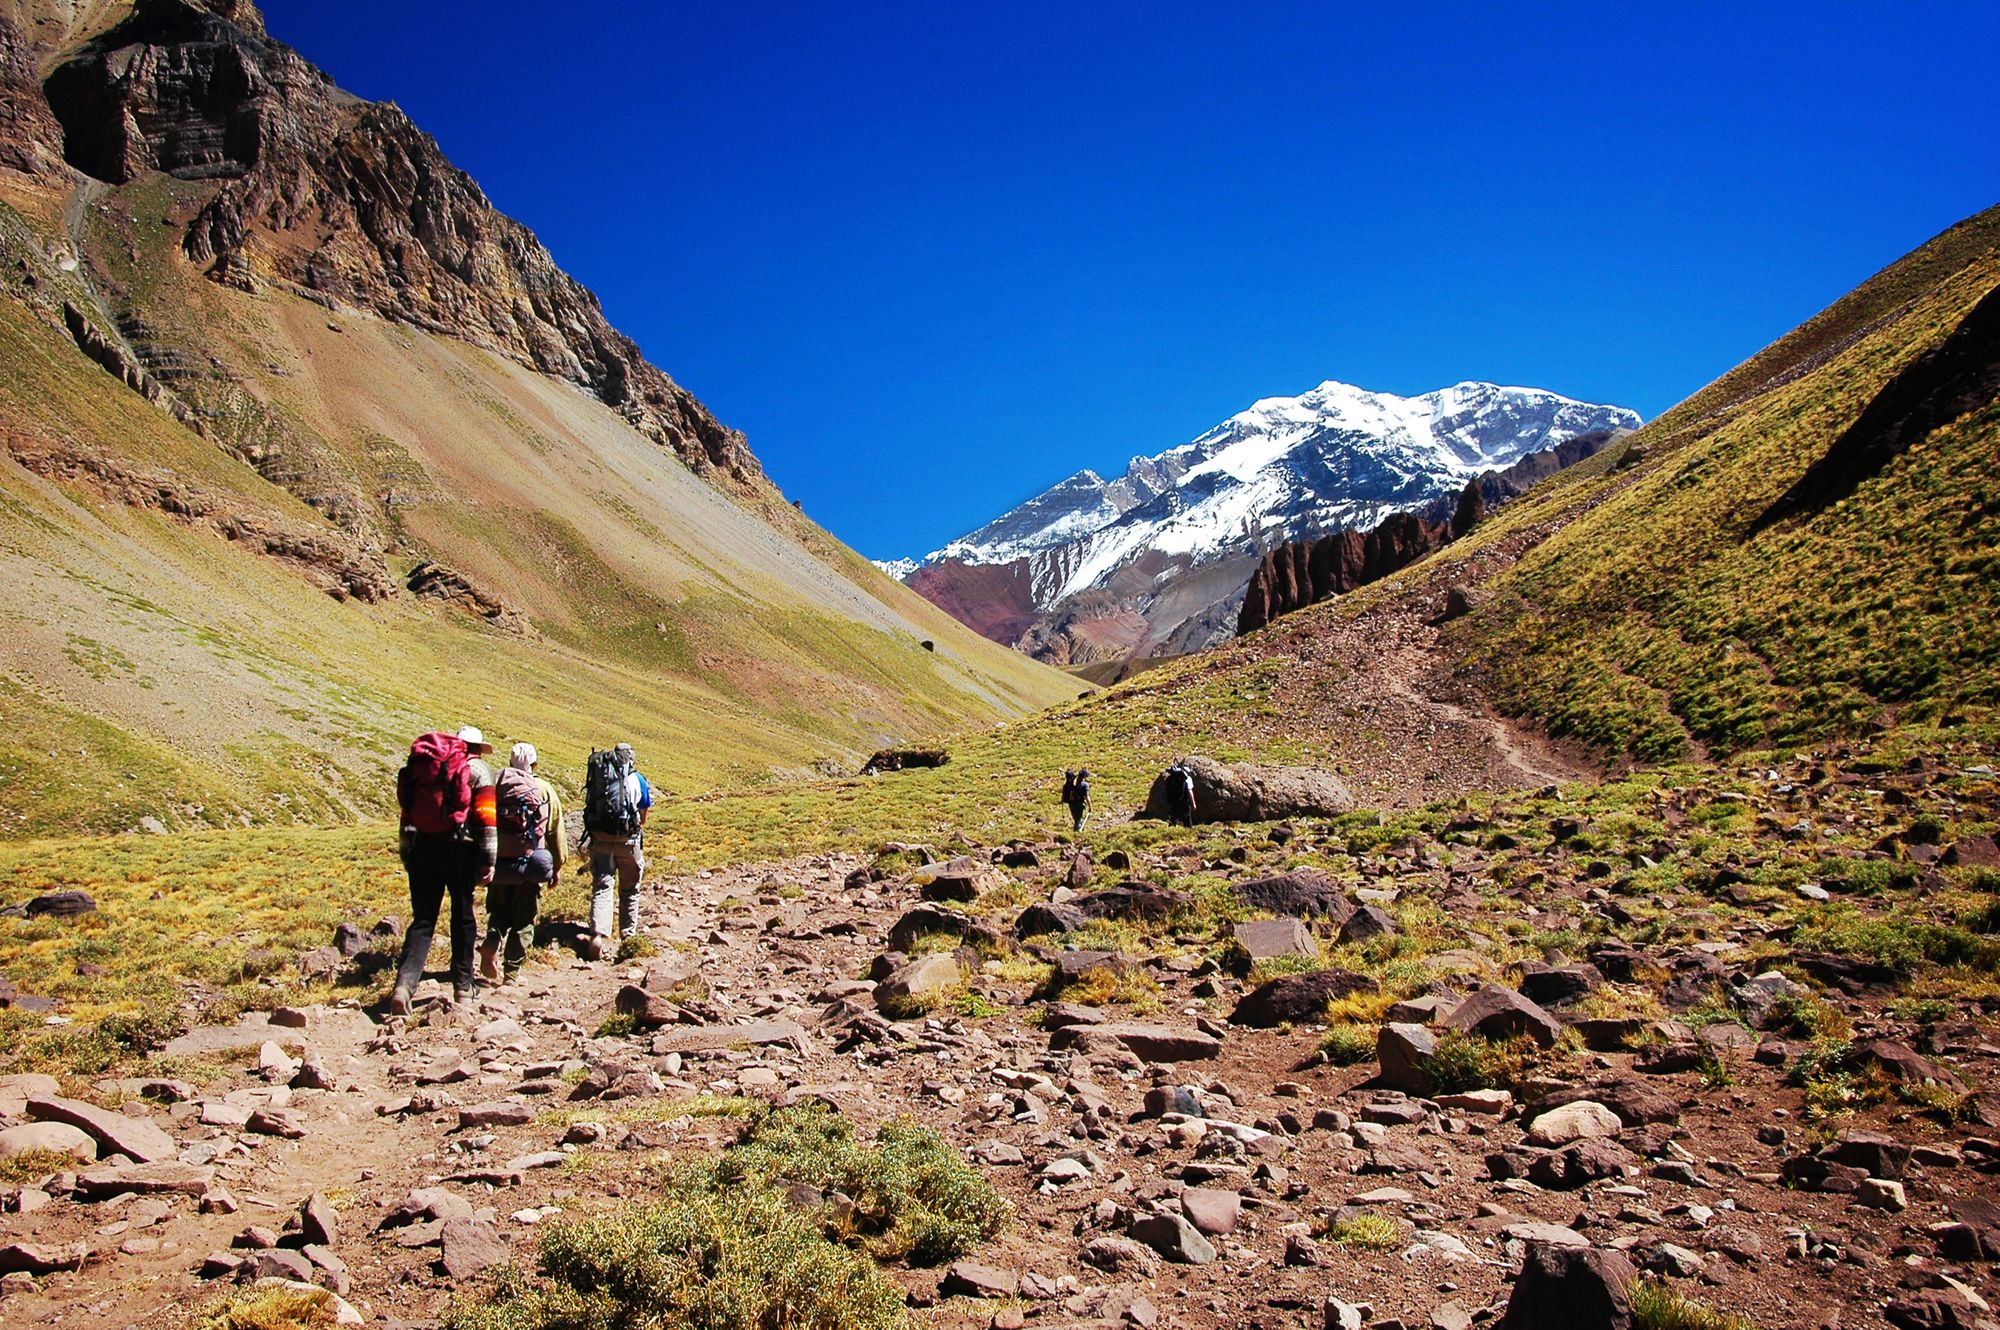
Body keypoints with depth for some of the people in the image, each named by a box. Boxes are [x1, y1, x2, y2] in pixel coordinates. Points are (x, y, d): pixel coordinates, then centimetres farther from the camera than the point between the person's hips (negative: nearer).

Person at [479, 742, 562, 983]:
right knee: (523, 918, 9)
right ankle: (512, 969, 10)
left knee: (499, 908, 19)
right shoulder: (545, 790, 2)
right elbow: (556, 831, 5)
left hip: (499, 861, 1)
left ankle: (491, 945, -6)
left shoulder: (496, 785, 4)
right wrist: (557, 866, 14)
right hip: (530, 862, -1)